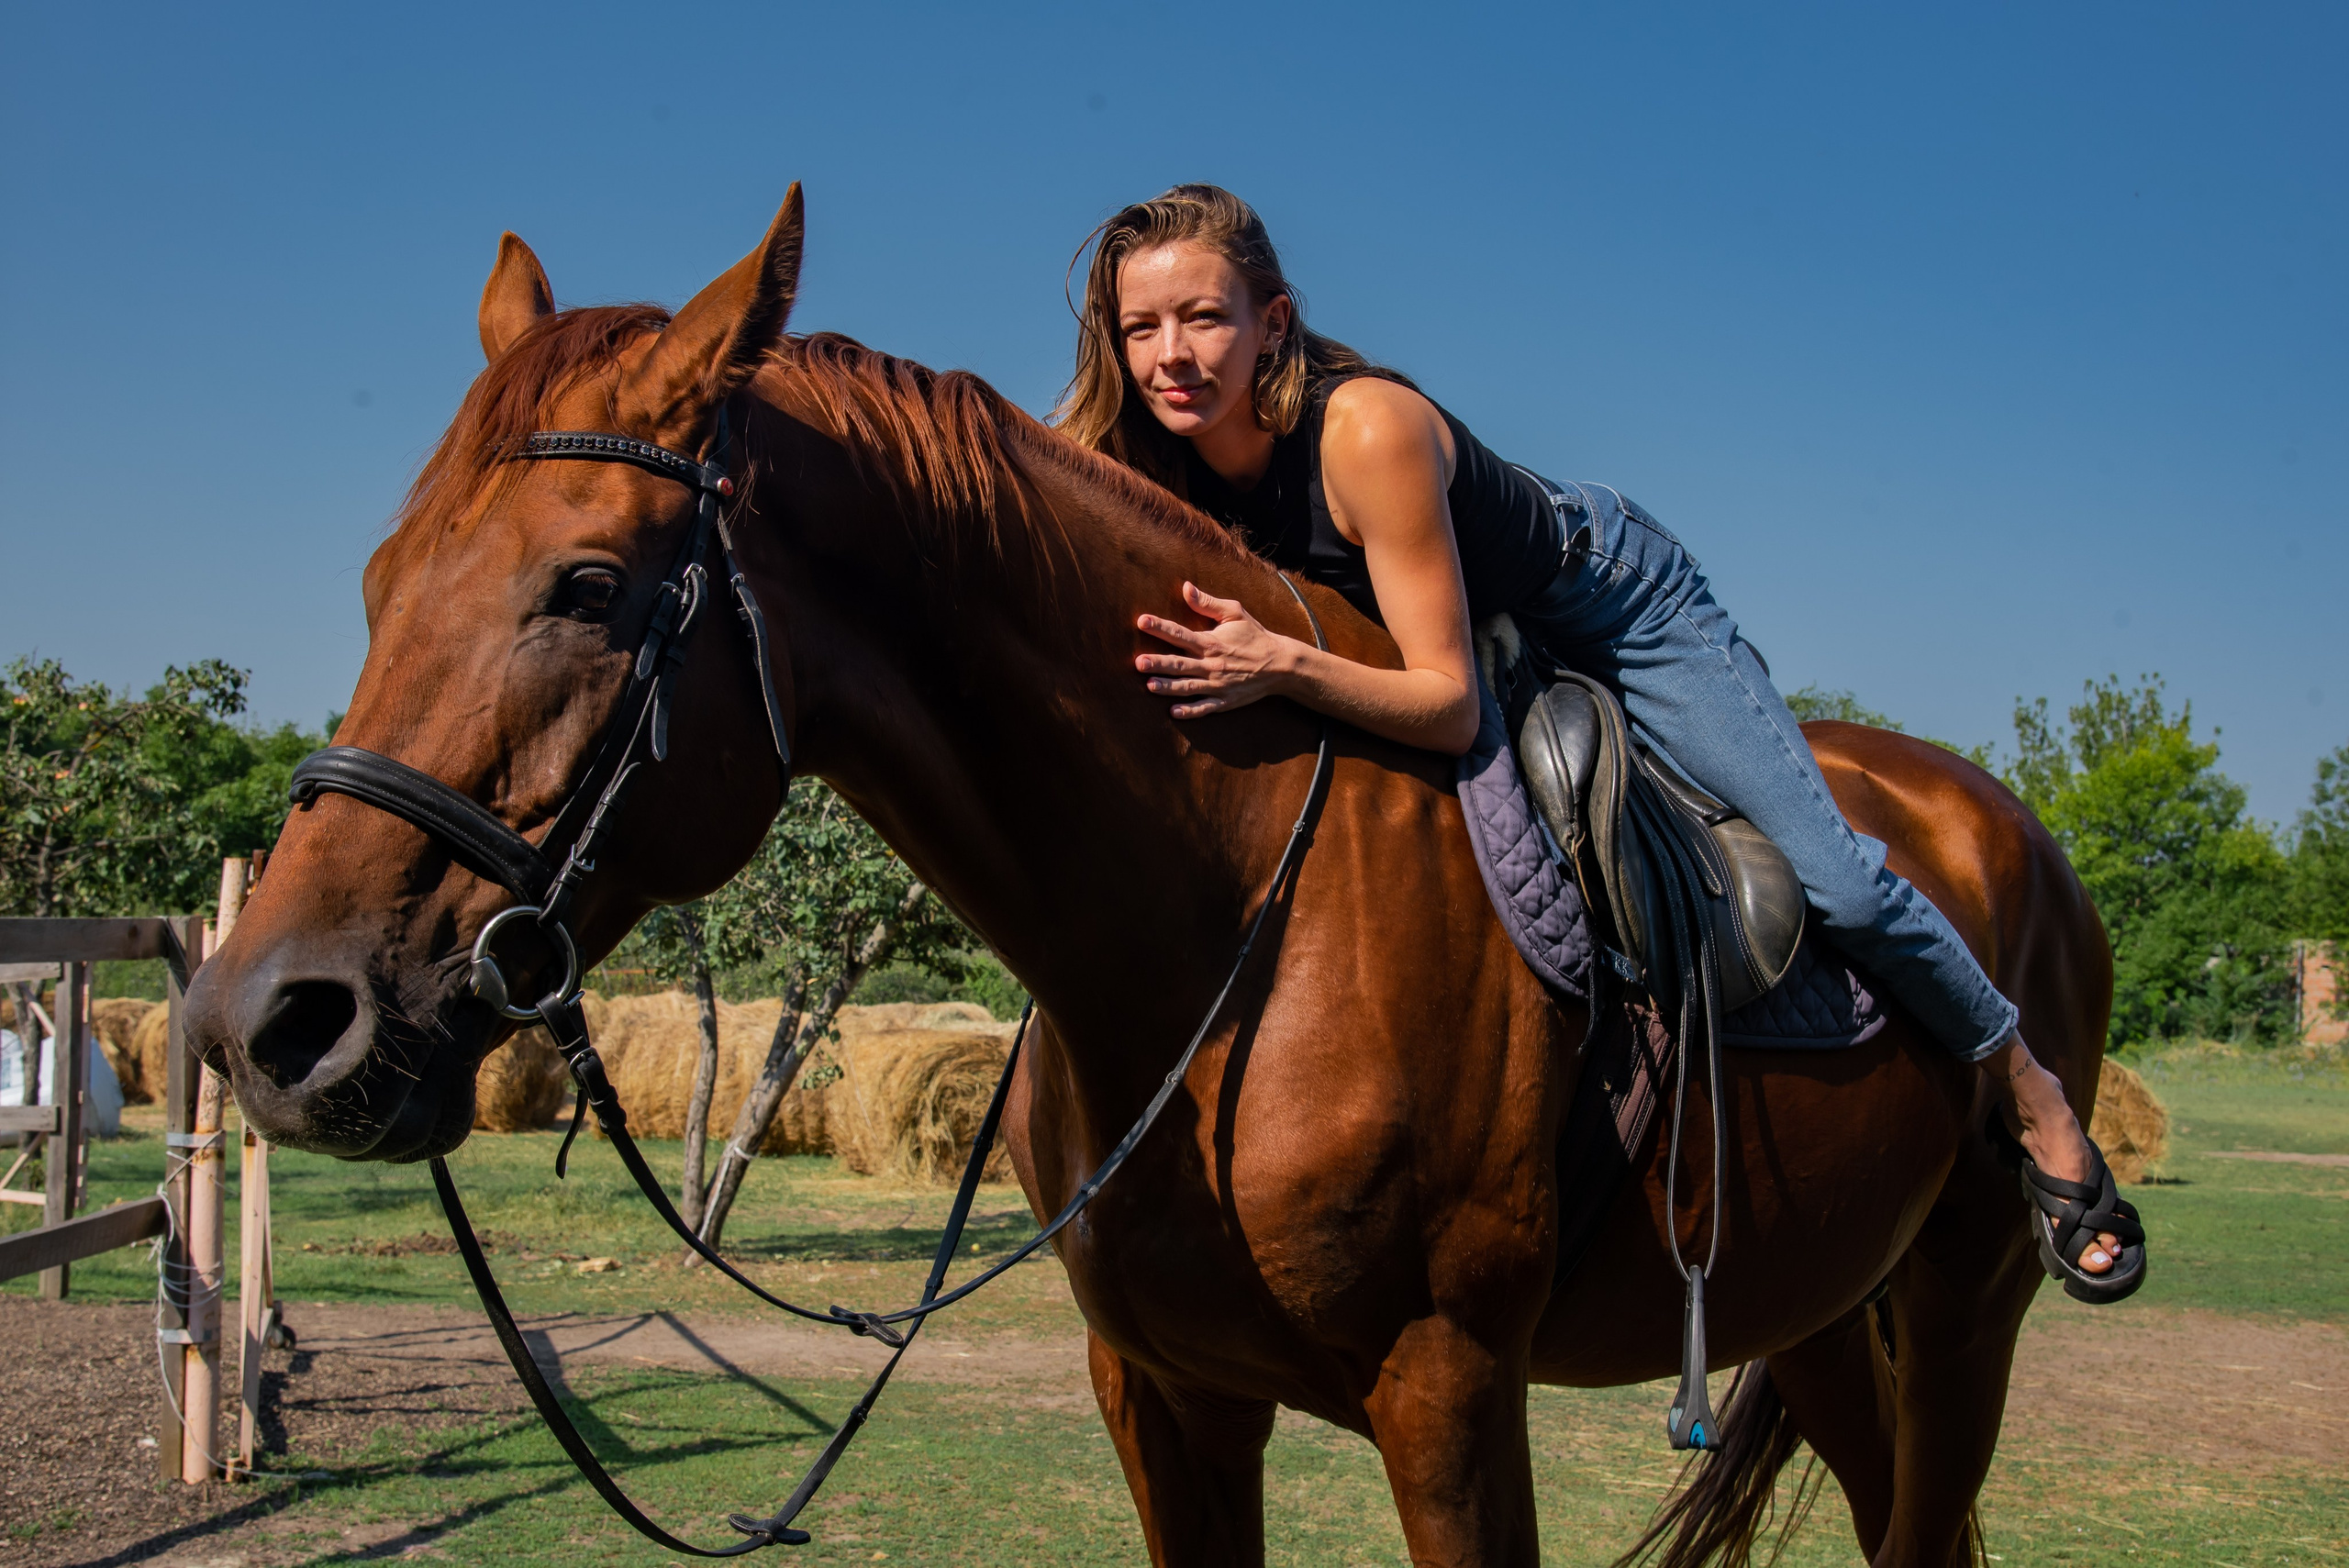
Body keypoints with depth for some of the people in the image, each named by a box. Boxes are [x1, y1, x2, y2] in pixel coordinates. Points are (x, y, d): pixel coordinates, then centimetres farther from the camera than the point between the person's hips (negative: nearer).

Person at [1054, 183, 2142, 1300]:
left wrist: (1282, 666, -53)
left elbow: (1448, 702, -38)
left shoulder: (1370, 429, -38)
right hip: (1489, 646, 6)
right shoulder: (1166, 468, -19)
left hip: (1610, 600, -6)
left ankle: (2030, 1097, 12)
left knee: (1833, 881, -11)